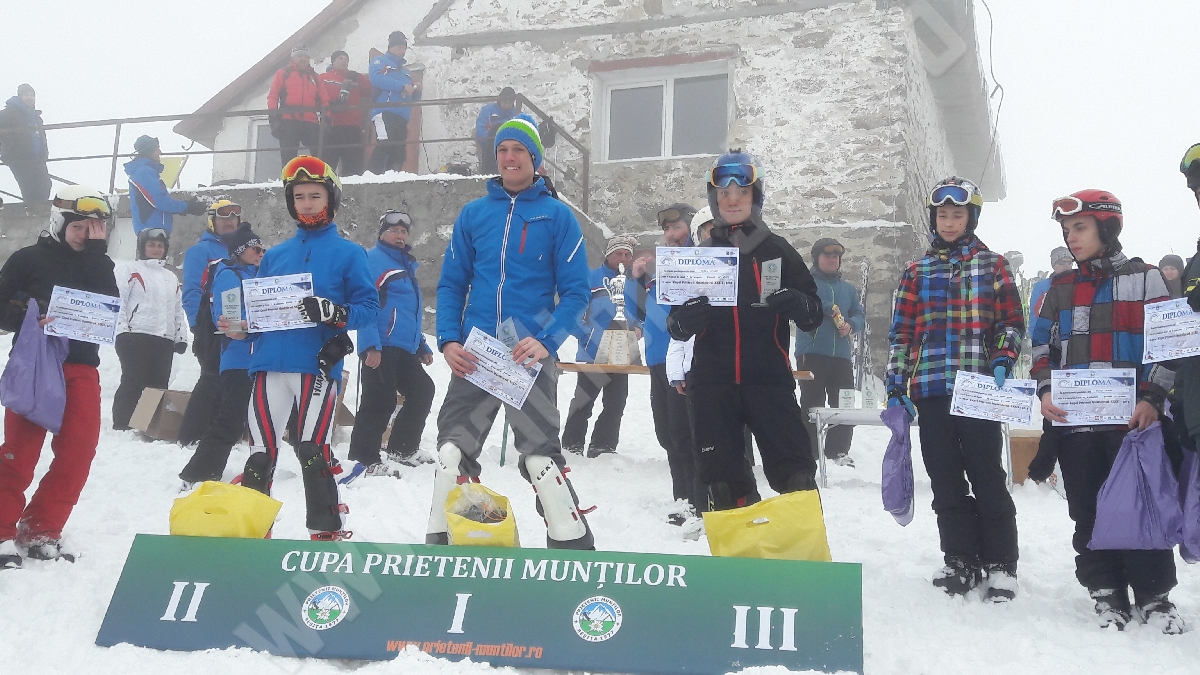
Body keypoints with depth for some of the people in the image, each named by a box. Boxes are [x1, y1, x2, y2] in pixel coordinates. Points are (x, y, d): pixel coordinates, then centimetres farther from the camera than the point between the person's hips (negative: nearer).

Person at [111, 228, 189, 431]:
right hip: (135, 337, -6)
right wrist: (123, 329, -13)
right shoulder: (129, 270, 6)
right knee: (133, 383, -9)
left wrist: (181, 337, 16)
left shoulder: (171, 278, 26)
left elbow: (178, 310, 26)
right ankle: (122, 427, -6)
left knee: (159, 384, 2)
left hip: (165, 339, 6)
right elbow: (117, 299, -4)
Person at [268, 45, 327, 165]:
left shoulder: (314, 77, 23)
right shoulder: (283, 73, 15)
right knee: (288, 157, -4)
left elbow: (323, 99, 18)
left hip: (310, 123, 2)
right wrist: (273, 118, -6)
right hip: (288, 122, -2)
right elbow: (273, 96, 7)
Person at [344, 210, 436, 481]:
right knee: (379, 402, -10)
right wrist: (371, 346, -22)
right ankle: (365, 459, -2)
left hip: (405, 350, 10)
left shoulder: (407, 265, 22)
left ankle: (402, 448, 26)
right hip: (381, 349, -9)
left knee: (423, 391, 14)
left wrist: (422, 347, 28)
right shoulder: (373, 260, -6)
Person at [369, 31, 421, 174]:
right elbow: (377, 79, -10)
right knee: (385, 145, -26)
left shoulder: (405, 71, 33)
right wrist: (402, 87, -14)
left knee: (399, 152, 2)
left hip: (402, 118, 8)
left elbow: (412, 99, 30)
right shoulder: (380, 61, 13)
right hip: (385, 112, -8)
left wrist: (416, 91, 5)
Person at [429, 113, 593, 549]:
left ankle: (574, 546, 4)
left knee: (541, 456, -7)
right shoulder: (473, 214, 11)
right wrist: (448, 340, -5)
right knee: (452, 452, 5)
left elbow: (575, 292, -2)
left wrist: (546, 341, -17)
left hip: (531, 354, -3)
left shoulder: (557, 216, 2)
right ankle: (440, 541, 19)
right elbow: (451, 284, 11)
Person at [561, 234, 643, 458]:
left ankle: (604, 448, 17)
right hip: (592, 355, -5)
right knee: (583, 404, 1)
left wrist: (638, 328, -1)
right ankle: (571, 446, 9)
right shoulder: (592, 278, -5)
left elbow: (640, 316, 20)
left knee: (615, 406, 8)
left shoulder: (634, 284, 11)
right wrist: (585, 336, -16)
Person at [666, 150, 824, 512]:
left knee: (796, 478, -10)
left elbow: (813, 313, 7)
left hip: (769, 380, -2)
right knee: (724, 482, 4)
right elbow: (676, 327, 14)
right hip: (713, 384, 2)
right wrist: (685, 319, -11)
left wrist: (797, 304, -17)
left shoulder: (777, 250, 6)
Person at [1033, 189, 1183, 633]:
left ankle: (1153, 596, 9)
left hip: (1133, 418, -3)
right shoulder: (1060, 288, 15)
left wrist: (1152, 398, -12)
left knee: (1141, 507, -1)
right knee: (1088, 513, 5)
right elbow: (1042, 347, 15)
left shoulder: (1143, 279, 5)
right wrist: (1045, 392, -2)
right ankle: (1107, 593, 15)